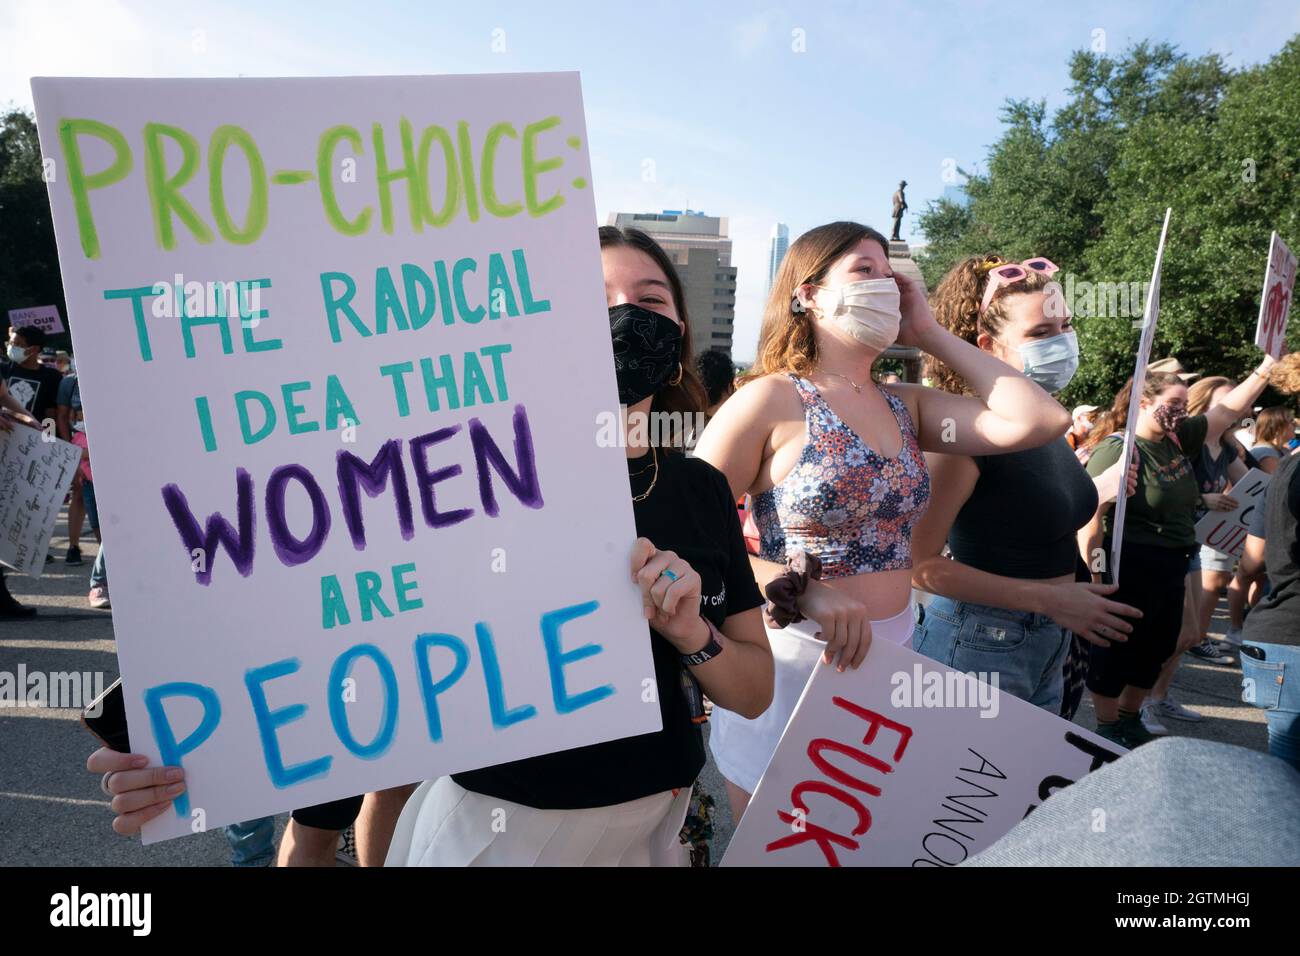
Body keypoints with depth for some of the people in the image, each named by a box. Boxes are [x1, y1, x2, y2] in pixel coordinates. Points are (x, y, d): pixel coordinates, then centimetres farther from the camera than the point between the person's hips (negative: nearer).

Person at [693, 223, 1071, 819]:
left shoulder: (906, 406, 6)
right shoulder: (772, 399, -12)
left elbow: (1039, 421, -6)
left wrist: (930, 335, 0)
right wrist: (798, 589, -30)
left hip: (892, 654, 6)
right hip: (792, 661, -6)